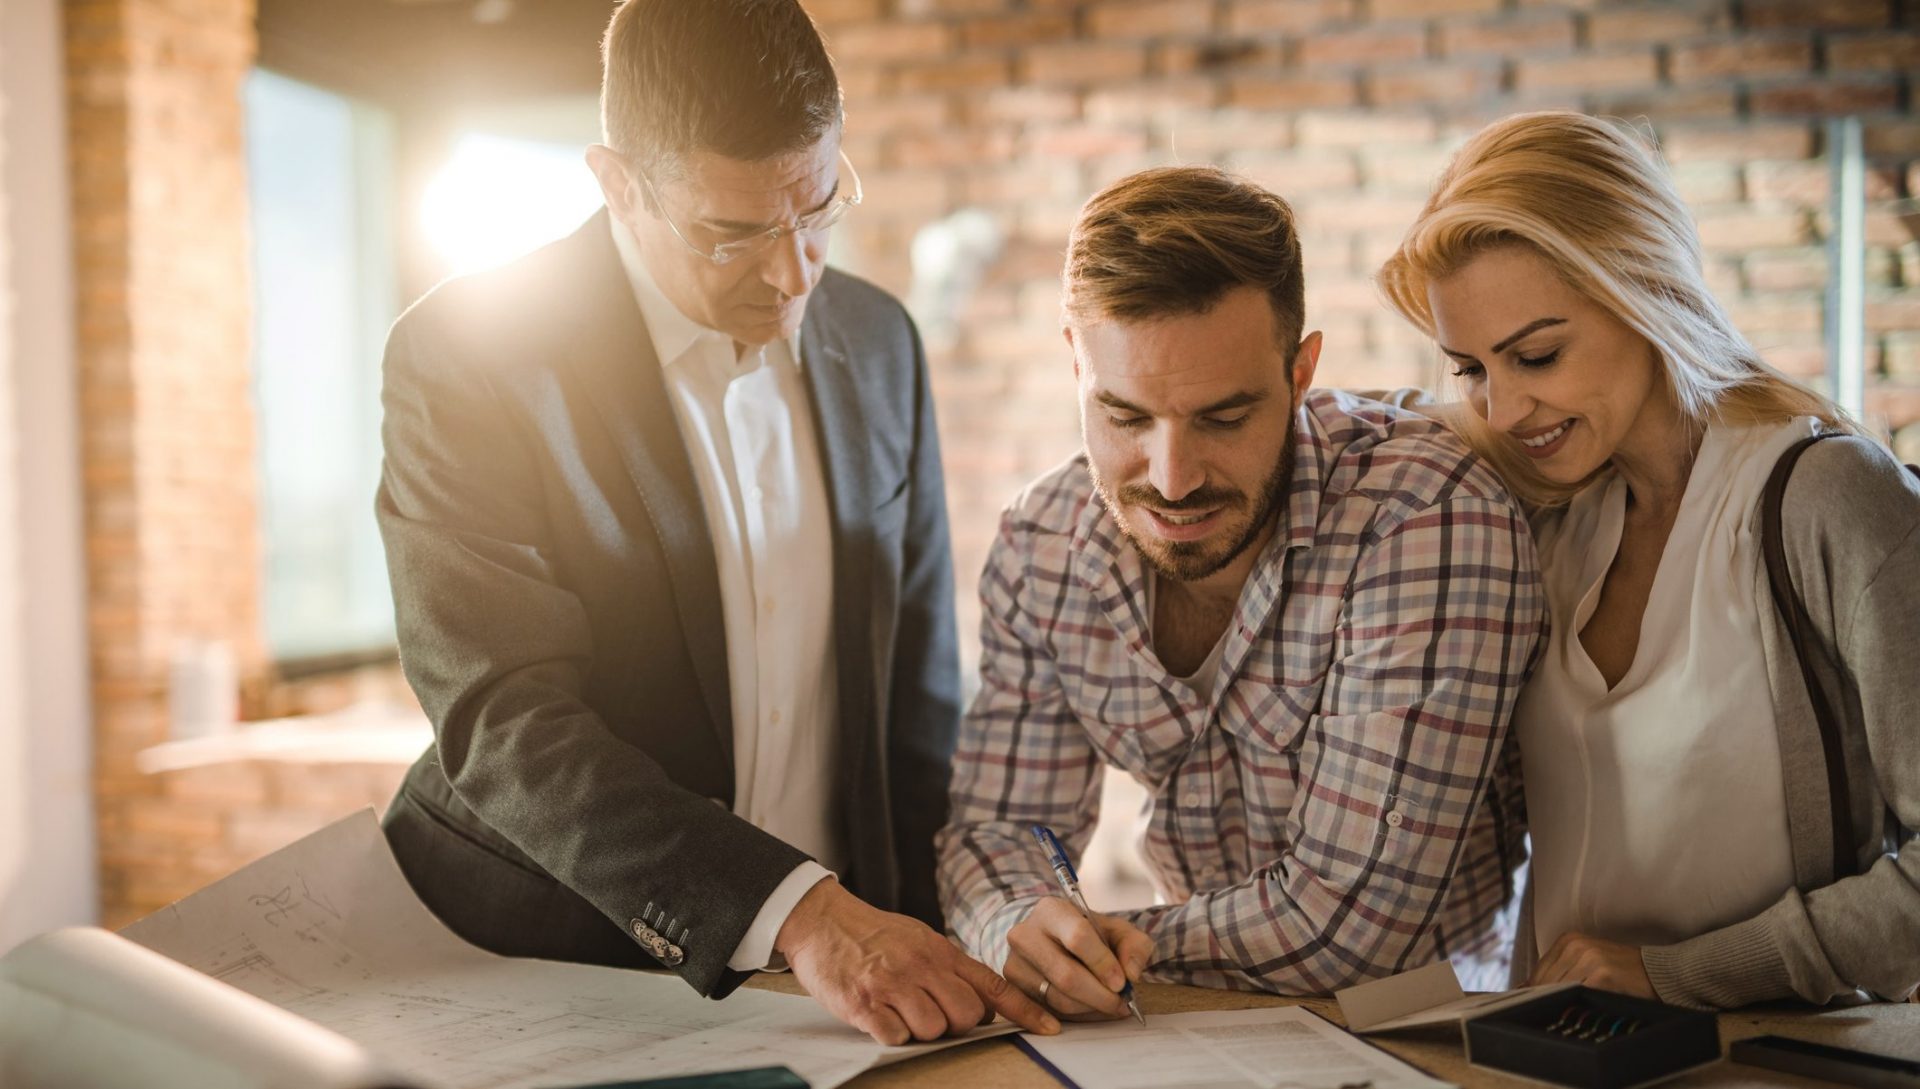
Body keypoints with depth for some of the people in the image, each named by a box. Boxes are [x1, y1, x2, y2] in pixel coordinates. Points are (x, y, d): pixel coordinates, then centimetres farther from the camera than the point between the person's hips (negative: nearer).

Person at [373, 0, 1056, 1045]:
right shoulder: (464, 353, -10)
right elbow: (504, 724, -17)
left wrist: (928, 958, 3)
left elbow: (917, 695, 9)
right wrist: (797, 912, -27)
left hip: (851, 990, 4)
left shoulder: (877, 342, 4)